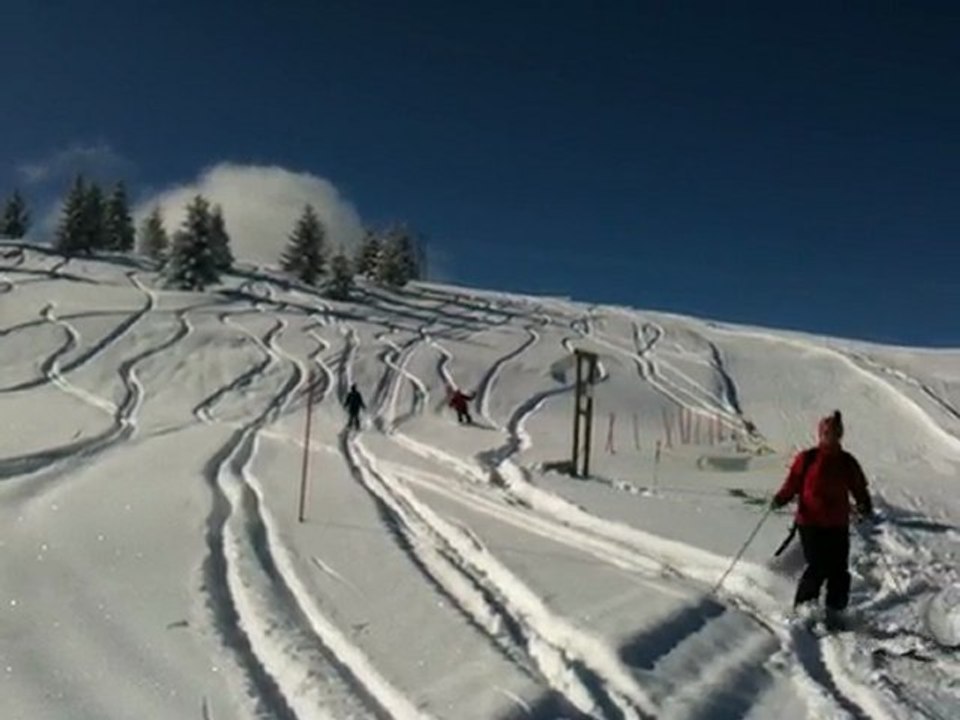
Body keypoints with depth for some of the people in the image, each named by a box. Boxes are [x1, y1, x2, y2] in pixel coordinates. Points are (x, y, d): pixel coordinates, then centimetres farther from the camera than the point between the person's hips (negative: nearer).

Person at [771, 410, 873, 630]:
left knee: (839, 570, 2)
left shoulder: (848, 462, 7)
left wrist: (865, 506, -7)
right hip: (811, 523, -3)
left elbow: (859, 488, 10)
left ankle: (835, 612, 16)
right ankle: (803, 607, 8)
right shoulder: (807, 459, -1)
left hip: (838, 525, 3)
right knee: (818, 567, -9)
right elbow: (792, 483, -2)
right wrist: (781, 499, -18)